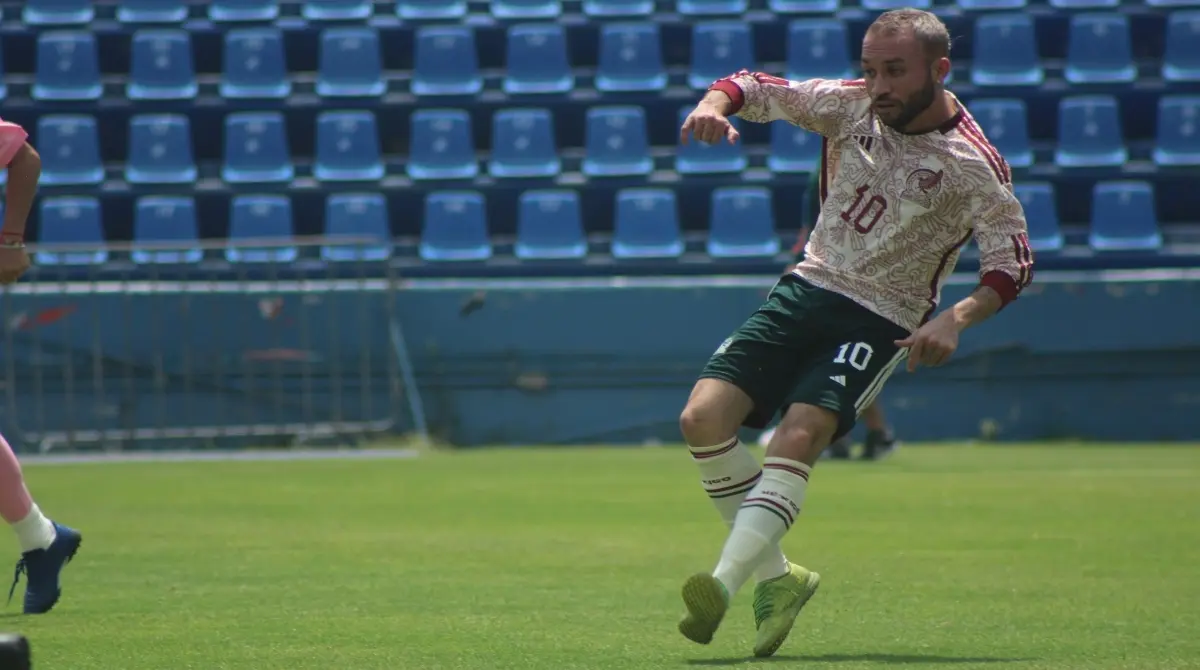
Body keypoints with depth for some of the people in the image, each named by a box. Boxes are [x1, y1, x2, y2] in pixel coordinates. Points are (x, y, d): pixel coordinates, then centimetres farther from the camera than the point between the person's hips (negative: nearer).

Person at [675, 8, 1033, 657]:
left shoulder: (972, 165, -12)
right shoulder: (850, 106, 1)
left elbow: (1013, 263, -9)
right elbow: (754, 87, 9)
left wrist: (955, 318, -28)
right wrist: (713, 105, -15)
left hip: (881, 322, -5)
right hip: (805, 289, 5)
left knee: (799, 435, -29)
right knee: (703, 417, -12)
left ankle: (726, 582, -40)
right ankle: (776, 578, -1)